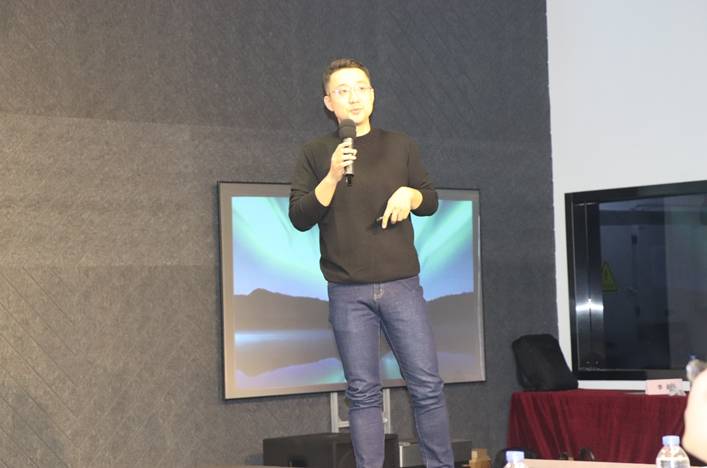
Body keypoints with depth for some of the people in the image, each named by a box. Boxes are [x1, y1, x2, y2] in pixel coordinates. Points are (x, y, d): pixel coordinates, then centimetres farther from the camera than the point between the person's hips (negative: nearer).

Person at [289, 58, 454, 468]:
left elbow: (431, 200, 16)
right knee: (363, 393, 1)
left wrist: (410, 194, -7)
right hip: (348, 292, -1)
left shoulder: (400, 146, 10)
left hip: (401, 285, 1)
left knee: (427, 386, -2)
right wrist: (332, 177, -17)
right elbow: (300, 217, -2)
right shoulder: (316, 153, 5)